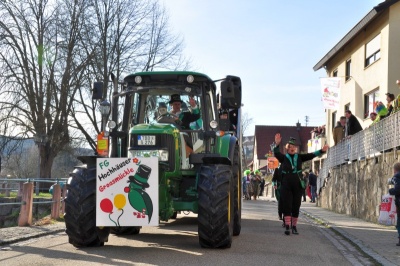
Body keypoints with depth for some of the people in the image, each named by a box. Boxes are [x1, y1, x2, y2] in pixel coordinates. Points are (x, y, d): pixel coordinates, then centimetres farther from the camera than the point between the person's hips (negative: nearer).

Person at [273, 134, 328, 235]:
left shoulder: (299, 157, 9)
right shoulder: (283, 158, 2)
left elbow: (310, 155, 1)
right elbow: (276, 153, -16)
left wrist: (321, 151, -11)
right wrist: (277, 145, -34)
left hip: (297, 186, 2)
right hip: (286, 186, -2)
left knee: (296, 207, 5)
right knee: (287, 206, -5)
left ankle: (294, 227, 12)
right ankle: (287, 226, -5)